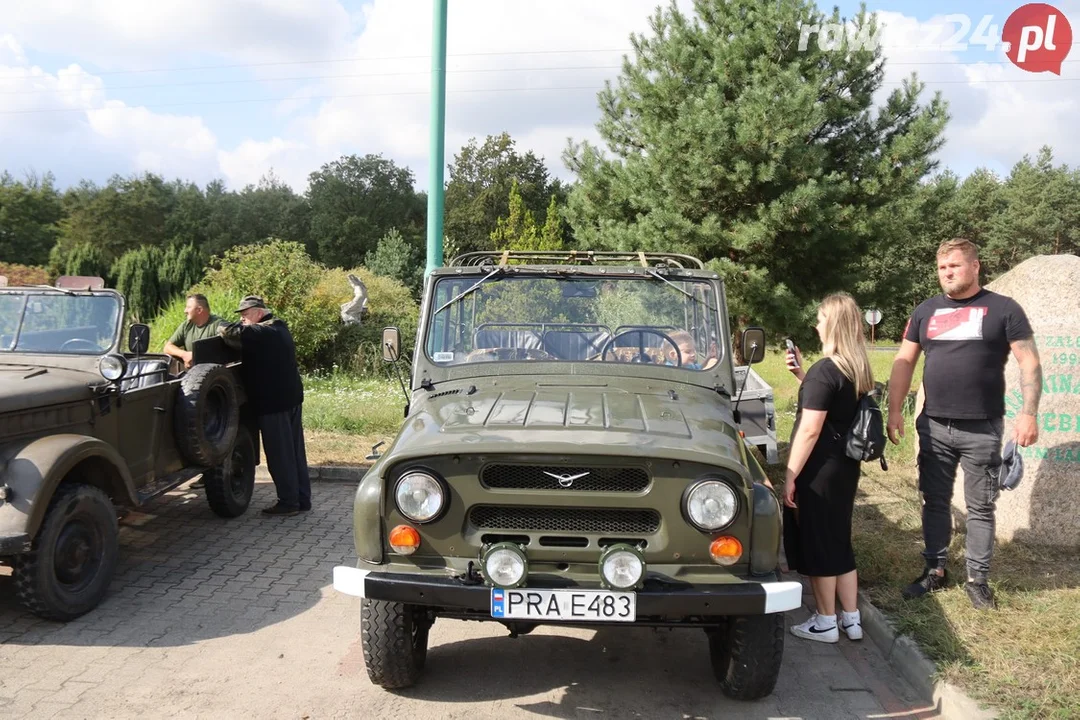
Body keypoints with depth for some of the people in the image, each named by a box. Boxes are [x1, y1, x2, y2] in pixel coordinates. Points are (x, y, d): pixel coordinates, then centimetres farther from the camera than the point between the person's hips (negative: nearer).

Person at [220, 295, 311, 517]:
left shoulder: (260, 333, -16)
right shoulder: (279, 328, 13)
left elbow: (232, 332, -21)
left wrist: (220, 327, 0)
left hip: (273, 401, -9)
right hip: (291, 397, 9)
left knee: (279, 453, -1)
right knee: (295, 450, 13)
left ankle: (288, 501, 5)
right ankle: (302, 499, 20)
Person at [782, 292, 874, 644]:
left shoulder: (825, 370, -20)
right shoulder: (859, 369, 7)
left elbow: (810, 430, -21)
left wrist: (790, 476, -16)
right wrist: (802, 375, 11)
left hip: (820, 470, -9)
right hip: (845, 466, 9)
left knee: (816, 545, 4)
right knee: (838, 541, 18)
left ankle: (825, 624, 14)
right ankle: (852, 619, 25)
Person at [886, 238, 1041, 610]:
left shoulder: (1003, 309, -2)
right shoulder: (926, 312, 8)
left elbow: (1029, 362, -4)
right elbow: (904, 362, 9)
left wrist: (1029, 413, -13)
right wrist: (894, 410, 2)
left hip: (983, 430, -3)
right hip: (934, 427, 3)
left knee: (980, 508, 5)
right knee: (934, 502, 11)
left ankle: (977, 578, 16)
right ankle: (935, 570, 23)